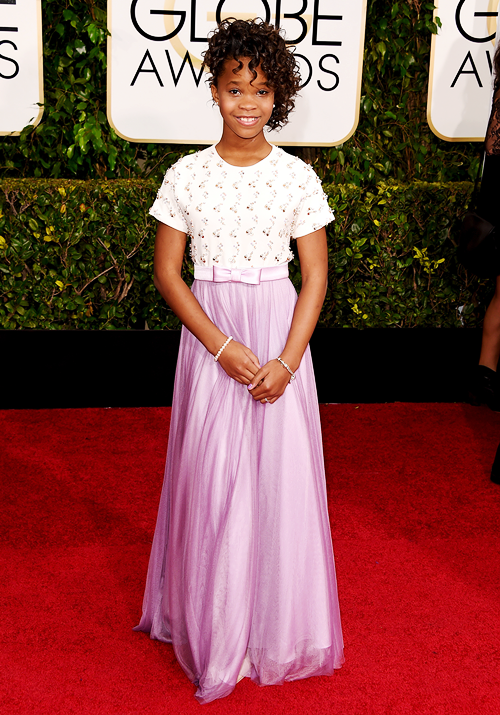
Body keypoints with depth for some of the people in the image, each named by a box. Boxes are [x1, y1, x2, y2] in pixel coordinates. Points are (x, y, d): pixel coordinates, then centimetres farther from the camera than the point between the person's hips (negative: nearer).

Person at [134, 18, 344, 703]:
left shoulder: (298, 177, -2)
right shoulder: (186, 176, -3)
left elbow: (316, 277, 0)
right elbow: (167, 273, -1)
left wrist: (287, 361, -12)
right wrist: (223, 347, -13)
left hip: (282, 338, 0)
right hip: (209, 339, 0)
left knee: (280, 473, 5)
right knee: (212, 476, 4)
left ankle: (275, 625, 25)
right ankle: (217, 628, 23)